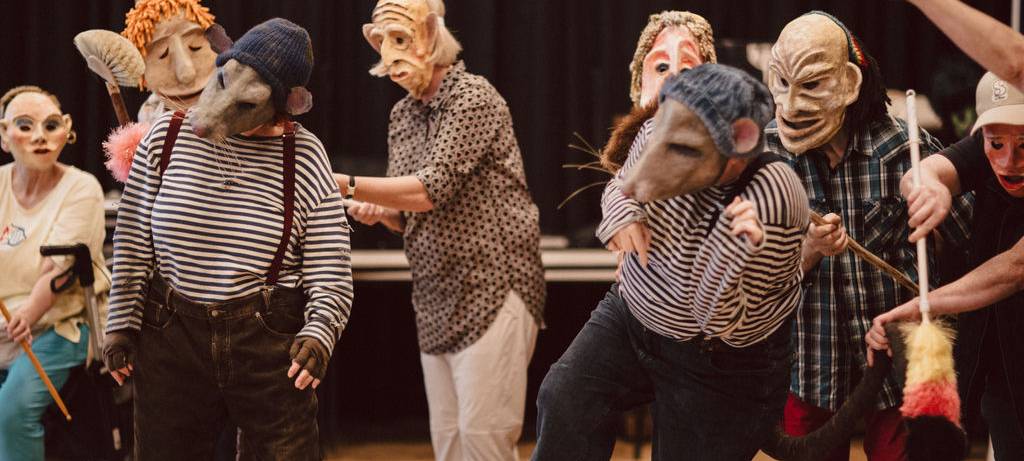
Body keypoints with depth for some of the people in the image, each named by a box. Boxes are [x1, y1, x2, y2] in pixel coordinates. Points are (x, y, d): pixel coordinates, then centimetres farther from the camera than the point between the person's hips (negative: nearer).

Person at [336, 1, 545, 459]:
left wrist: (347, 185, -25)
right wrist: (379, 212, -2)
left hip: (492, 288, -8)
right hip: (436, 300, 8)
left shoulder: (473, 98, -11)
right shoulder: (402, 115, 14)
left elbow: (432, 189, -21)